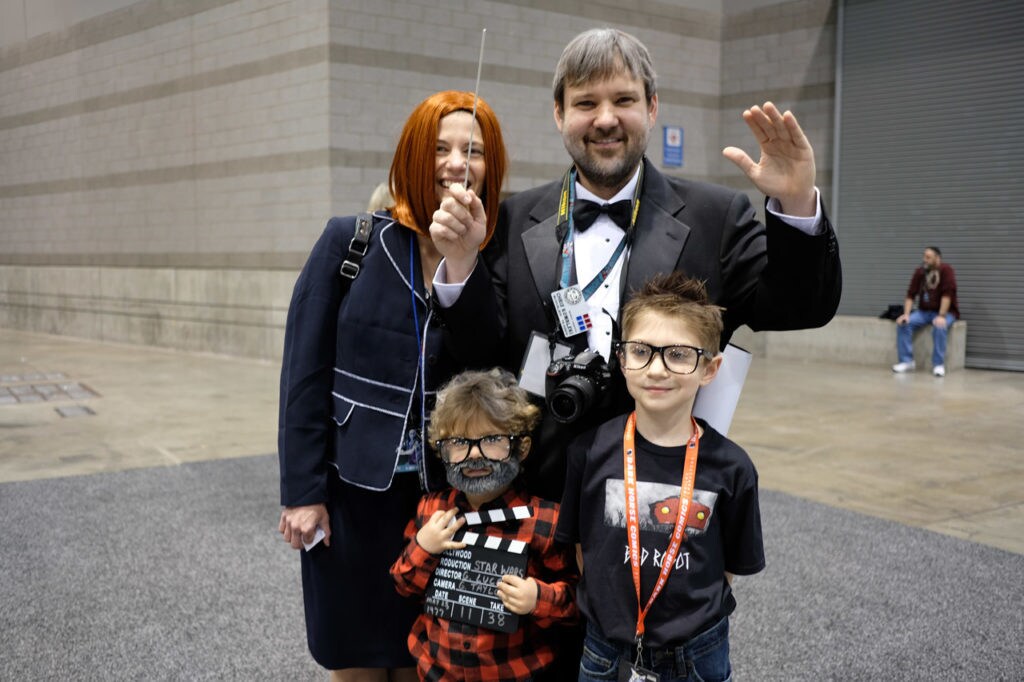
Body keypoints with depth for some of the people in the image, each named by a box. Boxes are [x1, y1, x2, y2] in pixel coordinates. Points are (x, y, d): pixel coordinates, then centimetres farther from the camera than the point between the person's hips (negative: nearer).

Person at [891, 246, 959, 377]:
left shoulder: (946, 270, -13)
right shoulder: (919, 272, 2)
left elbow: (947, 295, -22)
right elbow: (911, 294, 0)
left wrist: (941, 316, -30)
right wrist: (906, 314, -14)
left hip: (945, 312, -5)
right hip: (924, 311, 5)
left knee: (939, 327, -37)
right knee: (903, 323, -19)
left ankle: (939, 364, -23)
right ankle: (907, 361, -14)